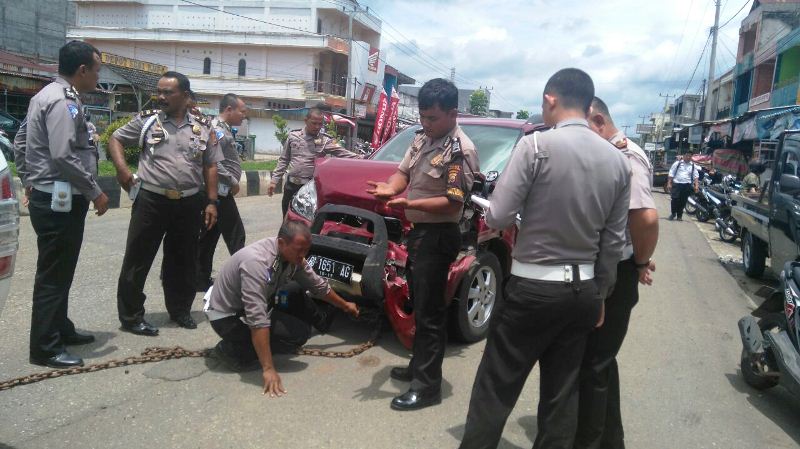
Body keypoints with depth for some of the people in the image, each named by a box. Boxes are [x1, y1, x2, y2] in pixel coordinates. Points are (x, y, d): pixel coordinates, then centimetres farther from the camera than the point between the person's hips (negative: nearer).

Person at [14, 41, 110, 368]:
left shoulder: (47, 96, 16)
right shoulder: (63, 101, -17)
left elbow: (20, 144, 21)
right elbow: (64, 157, -25)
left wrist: (29, 181, 24)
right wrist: (96, 193, -17)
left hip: (48, 197, 10)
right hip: (60, 201, -10)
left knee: (59, 271, 19)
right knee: (53, 274, -3)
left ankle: (60, 330, 32)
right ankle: (45, 348, 7)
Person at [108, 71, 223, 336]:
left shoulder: (203, 128, 5)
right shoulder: (147, 120, 1)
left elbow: (210, 167, 7)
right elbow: (115, 139, 9)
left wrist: (211, 202, 2)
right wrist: (121, 168, -9)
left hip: (188, 204, 2)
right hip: (151, 200, -2)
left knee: (182, 260, 13)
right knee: (137, 259, 2)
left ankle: (180, 310, 29)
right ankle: (131, 317, 14)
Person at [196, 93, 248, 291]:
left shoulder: (223, 129, 16)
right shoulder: (218, 130, -15)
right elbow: (212, 163, -25)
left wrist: (231, 182, 9)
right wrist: (233, 181, -16)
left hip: (218, 191, 10)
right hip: (221, 191, -10)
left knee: (209, 236, 12)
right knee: (235, 236, -2)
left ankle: (201, 279, 18)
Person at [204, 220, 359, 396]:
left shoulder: (293, 256, -9)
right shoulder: (257, 261, -35)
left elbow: (318, 285, 9)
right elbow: (257, 320, -38)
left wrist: (345, 305, 21)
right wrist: (268, 369, -37)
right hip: (227, 317, -8)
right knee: (299, 333, -17)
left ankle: (323, 321, 31)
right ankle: (234, 349, -9)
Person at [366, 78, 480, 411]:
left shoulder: (460, 150, -17)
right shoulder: (422, 138, 9)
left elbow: (452, 203, -22)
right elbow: (404, 171, 11)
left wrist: (408, 204, -31)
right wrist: (390, 188, -12)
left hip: (438, 236, -9)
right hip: (419, 230, 9)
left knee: (430, 313, -3)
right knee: (419, 306, 19)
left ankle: (427, 386, 6)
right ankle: (418, 367, 34)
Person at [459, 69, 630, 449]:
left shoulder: (536, 145, -14)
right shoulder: (618, 161, 3)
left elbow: (498, 218, -15)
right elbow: (614, 241, 6)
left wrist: (524, 212, 8)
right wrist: (600, 293, 16)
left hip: (533, 287, -5)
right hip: (583, 291, 6)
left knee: (495, 390, 7)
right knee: (562, 394, 17)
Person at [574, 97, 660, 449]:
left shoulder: (625, 158, -18)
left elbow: (647, 217, -28)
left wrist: (640, 263, -15)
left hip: (614, 275, -10)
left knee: (592, 364, 0)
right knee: (599, 360, 19)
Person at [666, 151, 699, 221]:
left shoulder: (693, 166, 9)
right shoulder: (677, 163, 4)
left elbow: (696, 176, 6)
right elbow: (671, 174, 3)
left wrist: (696, 185, -6)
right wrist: (669, 184, -4)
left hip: (687, 185, 2)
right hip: (677, 184, -2)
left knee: (683, 201, 5)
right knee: (675, 199, -10)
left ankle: (679, 215, 17)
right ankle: (673, 213, 10)